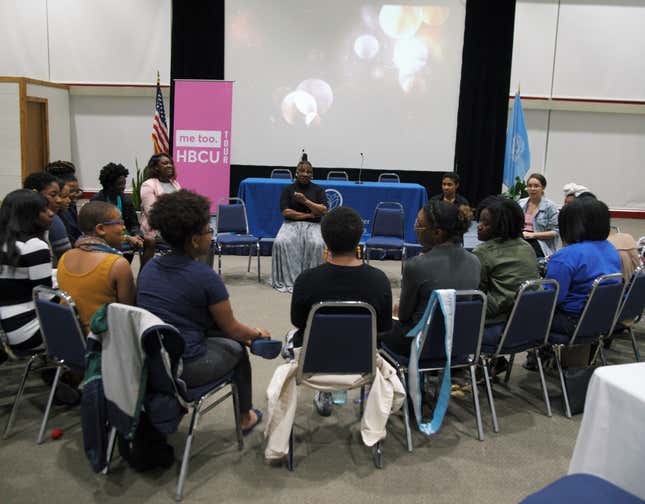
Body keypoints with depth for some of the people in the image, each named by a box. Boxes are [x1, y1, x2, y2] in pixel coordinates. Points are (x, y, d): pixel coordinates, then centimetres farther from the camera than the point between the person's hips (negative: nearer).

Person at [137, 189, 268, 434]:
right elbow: (232, 329, -5)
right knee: (237, 348, 21)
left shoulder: (149, 267, 4)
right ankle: (245, 418, 36)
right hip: (183, 370, -7)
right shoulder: (205, 277, -17)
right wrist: (257, 334, 17)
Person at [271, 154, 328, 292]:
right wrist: (309, 214, -6)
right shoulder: (288, 189, 8)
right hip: (292, 224, 0)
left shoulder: (318, 190, 9)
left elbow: (324, 211, -4)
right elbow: (285, 212, -4)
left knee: (317, 244, -34)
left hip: (313, 225, 0)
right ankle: (288, 279, -25)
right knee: (281, 242, -32)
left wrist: (305, 201, -16)